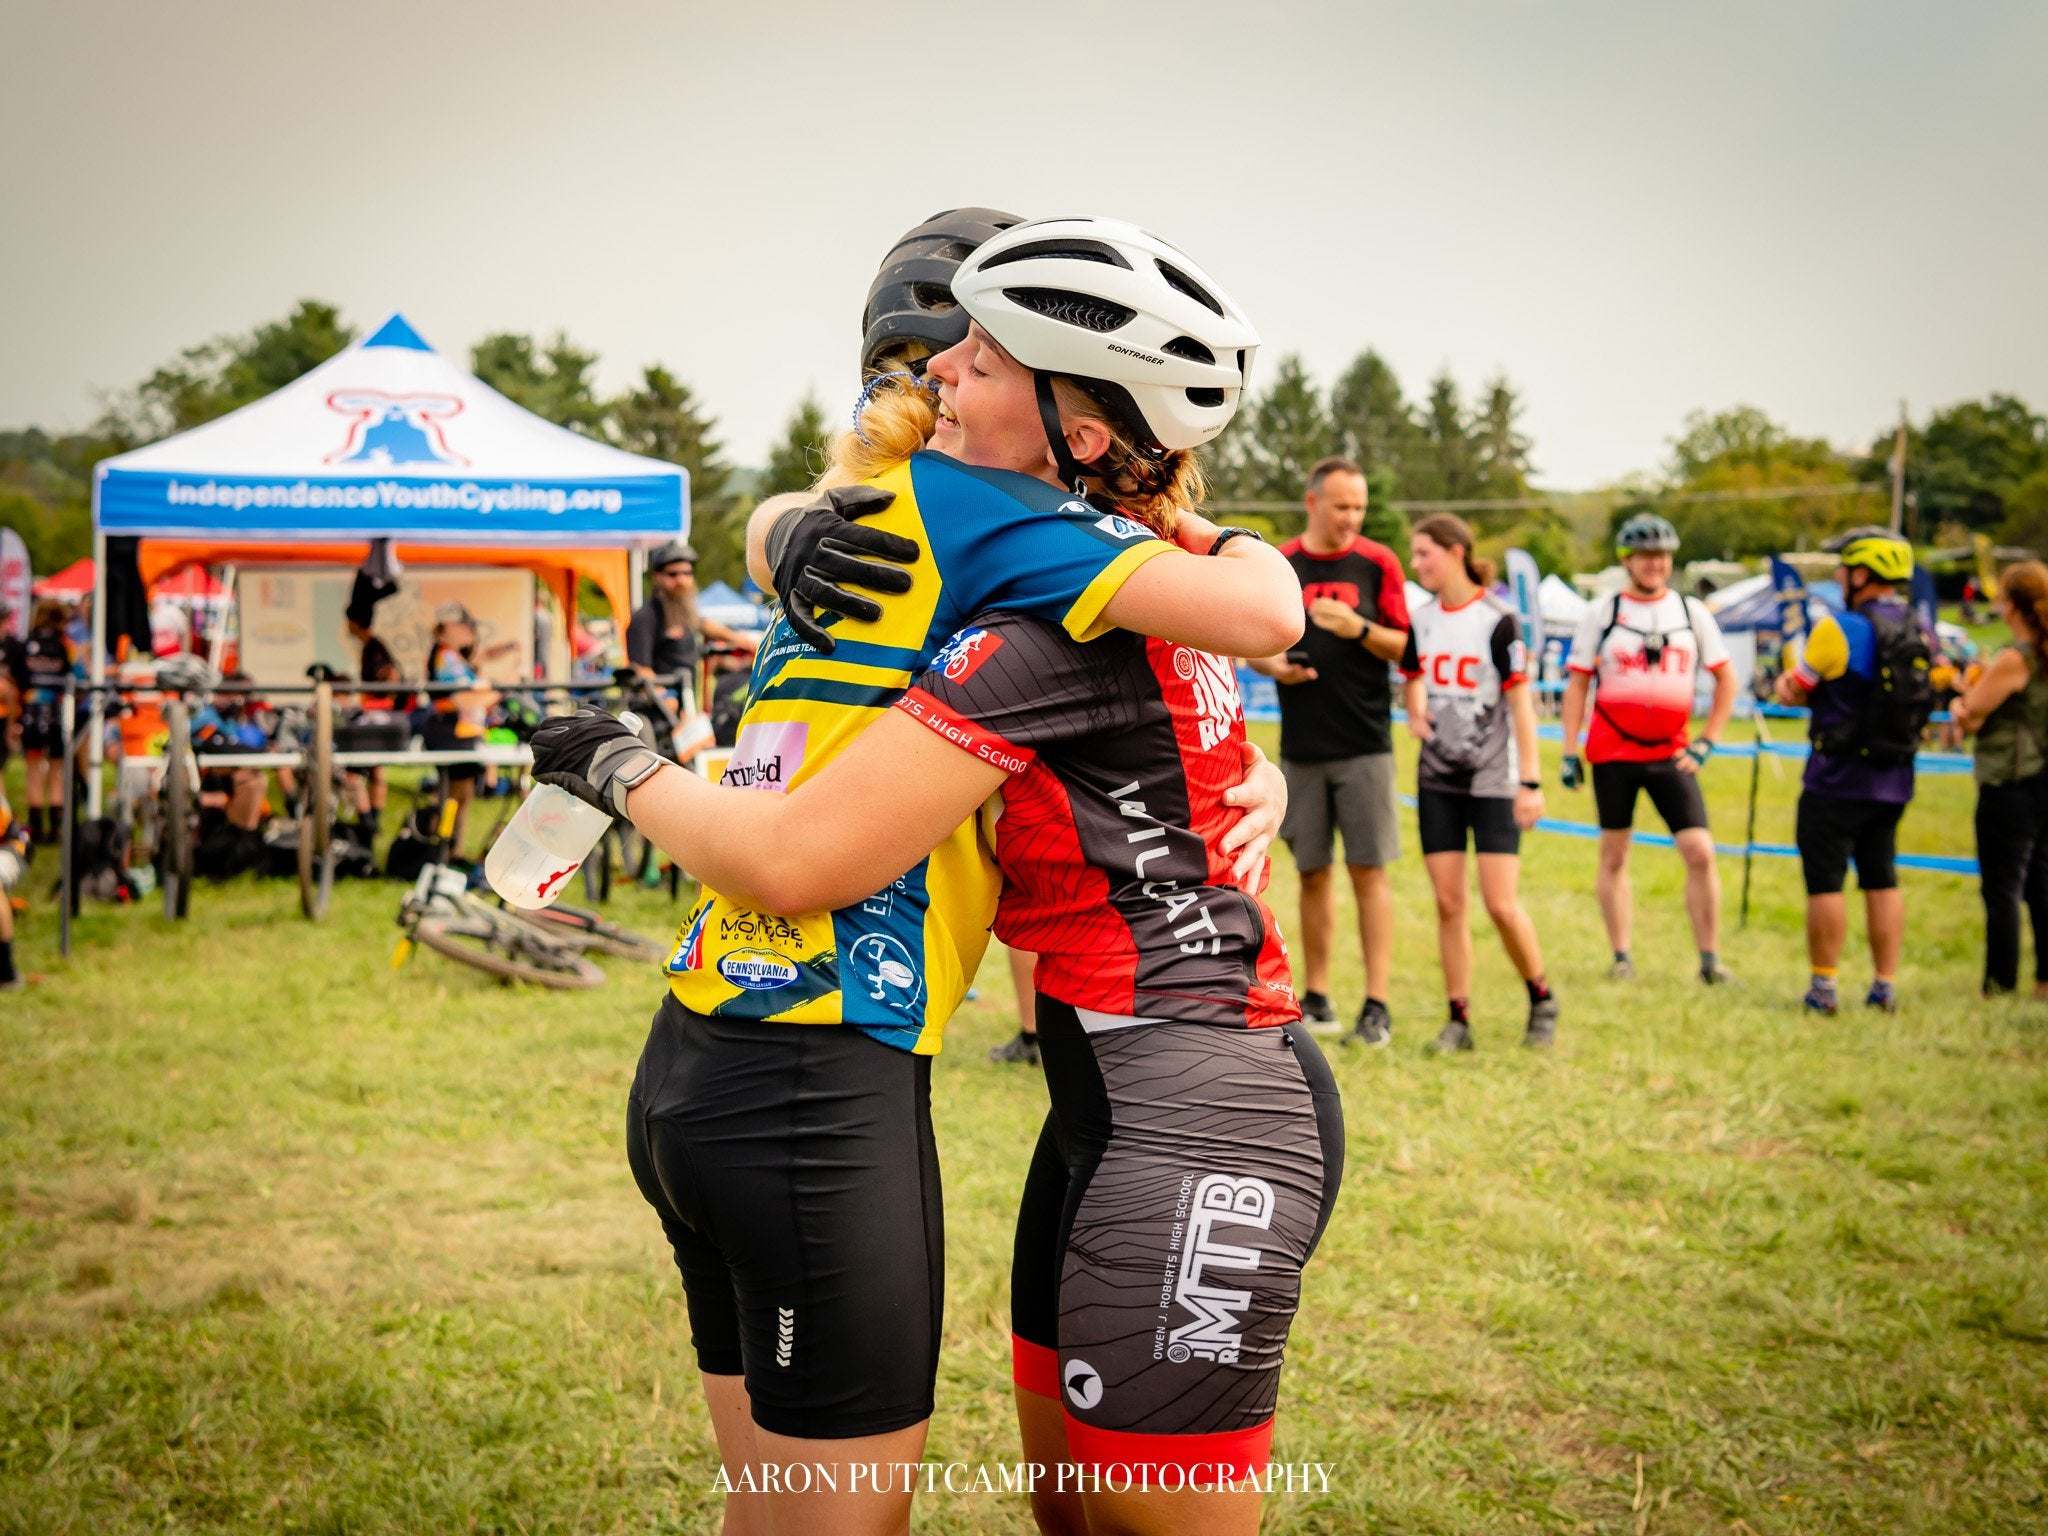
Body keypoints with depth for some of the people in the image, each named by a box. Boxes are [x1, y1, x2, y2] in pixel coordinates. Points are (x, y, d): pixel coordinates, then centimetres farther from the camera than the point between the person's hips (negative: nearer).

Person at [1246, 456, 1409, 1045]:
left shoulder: (1377, 563, 1)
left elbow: (1402, 646, 0)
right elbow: (1251, 644, 12)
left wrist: (1358, 628, -17)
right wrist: (1274, 666, -9)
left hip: (1364, 745, -2)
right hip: (1301, 747, 2)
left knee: (1369, 870, -4)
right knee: (1312, 872, 8)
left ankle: (1377, 1005, -1)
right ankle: (1315, 997, 18)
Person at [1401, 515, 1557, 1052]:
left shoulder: (1497, 620, -10)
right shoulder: (1421, 620, 7)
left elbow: (1520, 704, -10)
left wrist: (1531, 782, -13)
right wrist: (1415, 715, 0)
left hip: (1493, 780, -5)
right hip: (1437, 780, 5)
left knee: (1501, 904, -9)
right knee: (1448, 903, 1)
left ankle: (1542, 1000, 13)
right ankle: (1459, 1019, 8)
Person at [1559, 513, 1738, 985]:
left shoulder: (1692, 613, 6)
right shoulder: (1601, 614, 2)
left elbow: (1726, 680, 12)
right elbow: (1577, 684, 5)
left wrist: (1705, 743, 3)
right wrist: (1569, 753, 0)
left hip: (1670, 755, 1)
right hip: (1612, 753, -1)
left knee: (1700, 853, -9)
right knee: (1614, 855, 5)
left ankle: (1709, 958, 0)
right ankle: (1621, 957, 14)